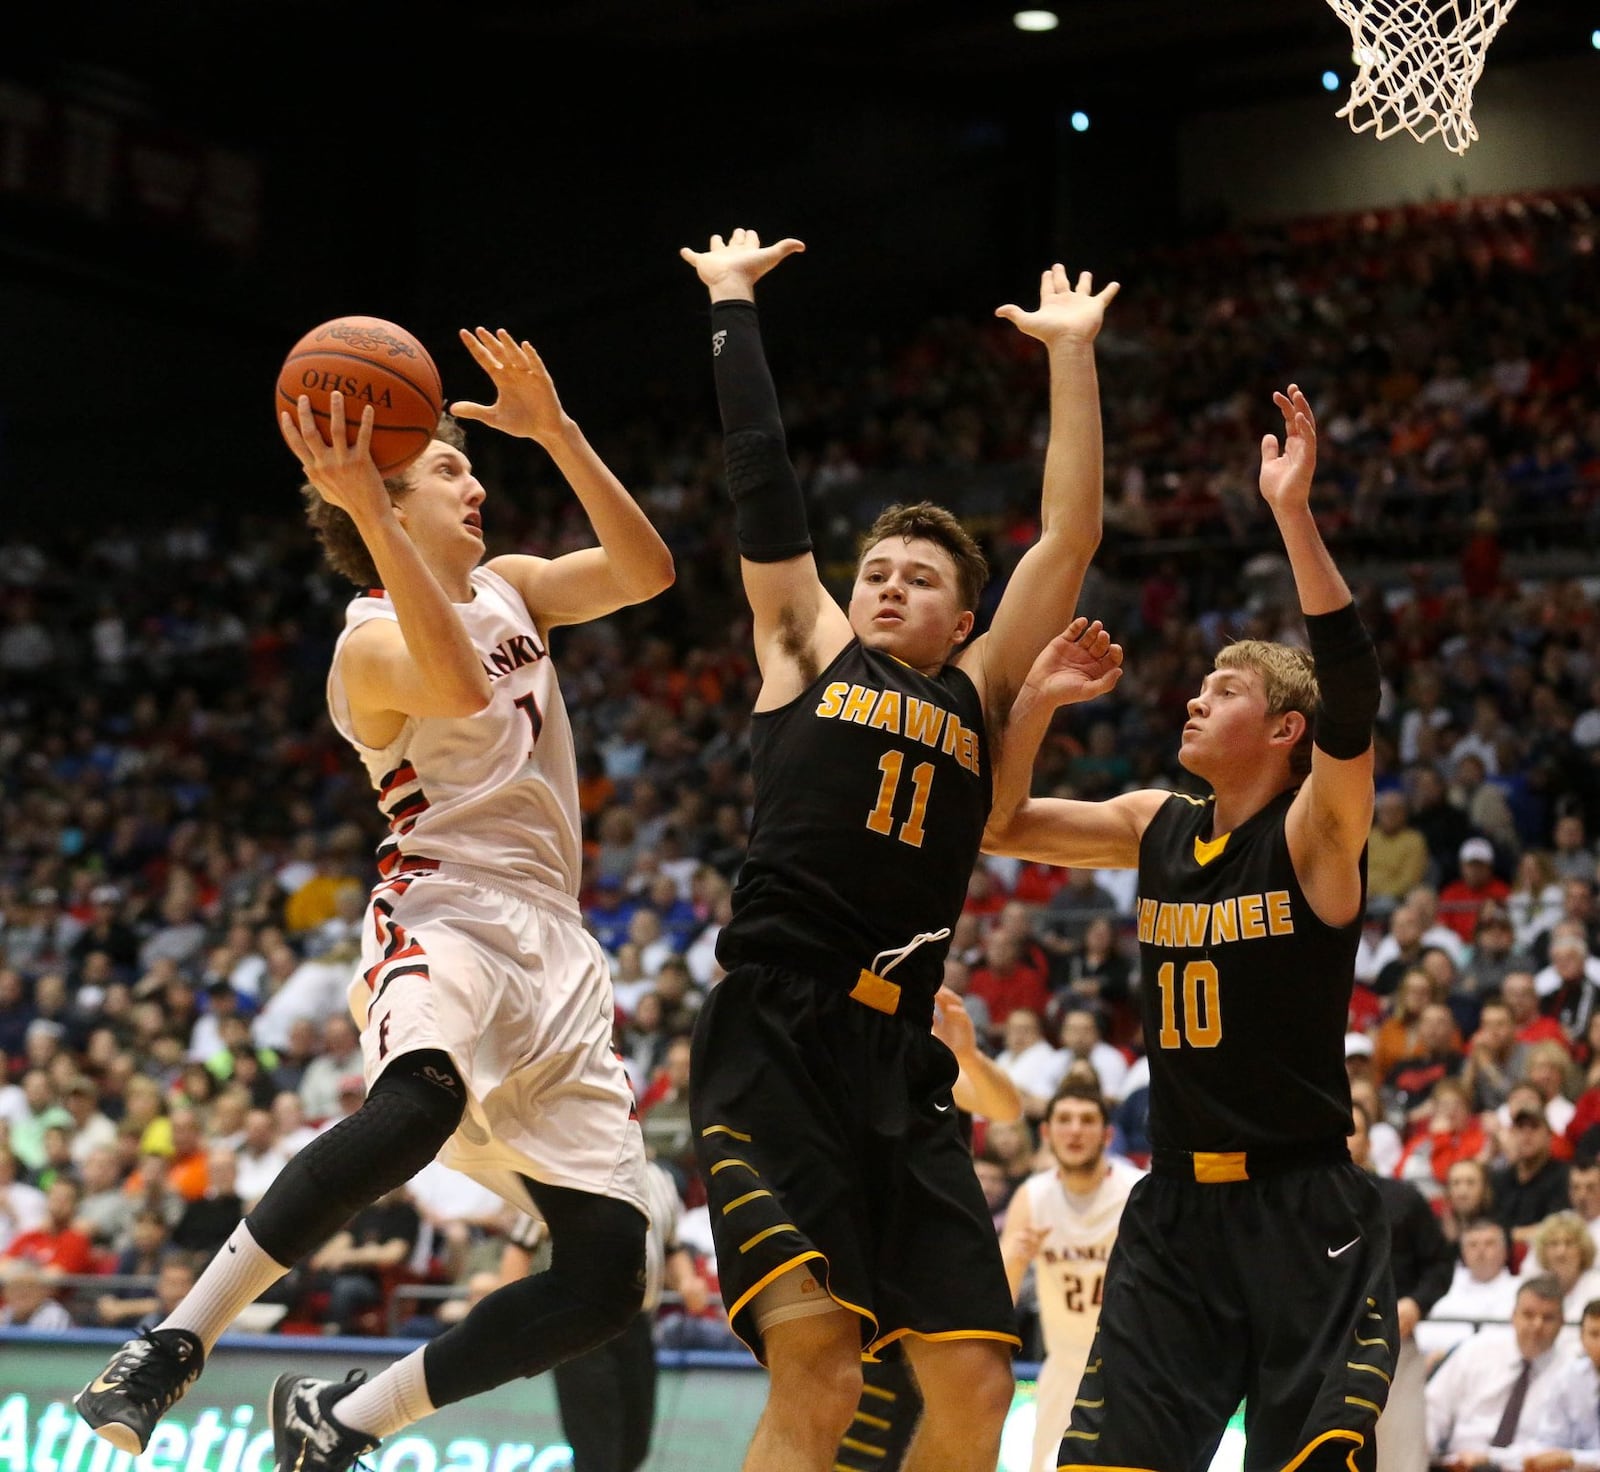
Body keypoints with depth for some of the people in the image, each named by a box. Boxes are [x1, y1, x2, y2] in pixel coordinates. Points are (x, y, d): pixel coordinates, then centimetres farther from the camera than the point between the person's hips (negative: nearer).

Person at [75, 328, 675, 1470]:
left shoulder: (506, 589, 20)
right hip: (446, 915, -7)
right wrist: (368, 511, -35)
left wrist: (555, 429, 1)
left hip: (553, 947, 7)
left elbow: (645, 570, 10)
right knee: (420, 1098, -43)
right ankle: (171, 1348, -36)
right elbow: (461, 686, -27)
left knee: (606, 1283, -4)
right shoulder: (375, 640, -4)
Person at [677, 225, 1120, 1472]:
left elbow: (1069, 534, 14)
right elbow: (762, 477, 15)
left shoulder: (978, 695, 19)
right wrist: (732, 305, 18)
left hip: (900, 1064, 4)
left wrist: (1071, 352, 15)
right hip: (772, 1040, -4)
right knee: (817, 1365, -21)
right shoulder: (806, 649, 14)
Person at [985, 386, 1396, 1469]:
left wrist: (1294, 515, -32)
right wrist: (1035, 703, 2)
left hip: (1305, 1213, -5)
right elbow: (999, 826, 17)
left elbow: (1354, 697, -25)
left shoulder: (1314, 834, -7)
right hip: (1177, 1207, 5)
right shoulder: (1157, 828, 10)